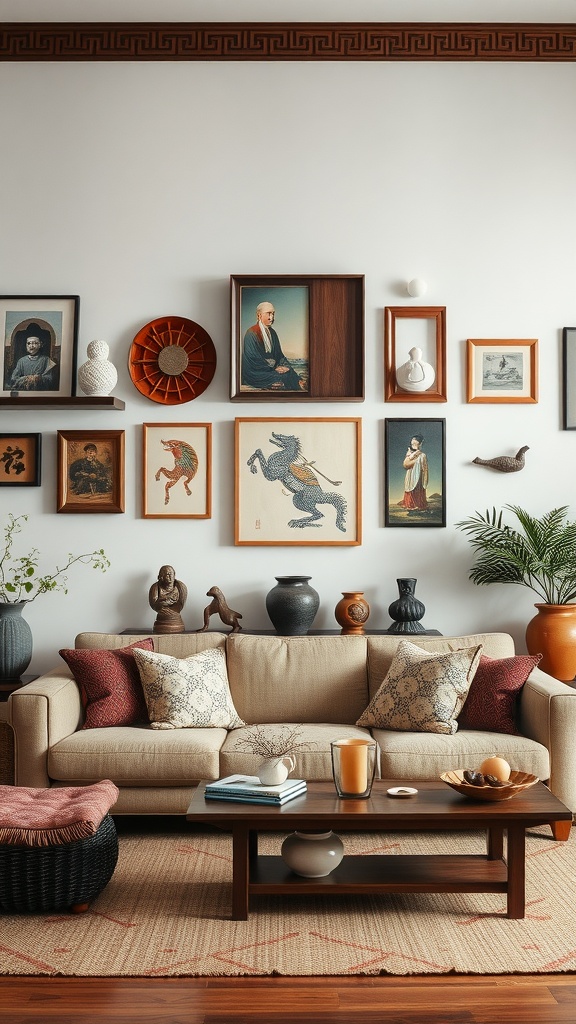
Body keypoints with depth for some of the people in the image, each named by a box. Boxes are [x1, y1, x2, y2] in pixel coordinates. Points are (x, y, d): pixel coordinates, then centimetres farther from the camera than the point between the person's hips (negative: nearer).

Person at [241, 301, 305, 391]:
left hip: (272, 366, 7)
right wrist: (274, 369, -15)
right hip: (256, 373, -7)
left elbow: (279, 354, 16)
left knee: (291, 372, -18)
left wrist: (286, 366, -4)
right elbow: (254, 359, -15)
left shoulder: (272, 332, 13)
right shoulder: (251, 334, -11)